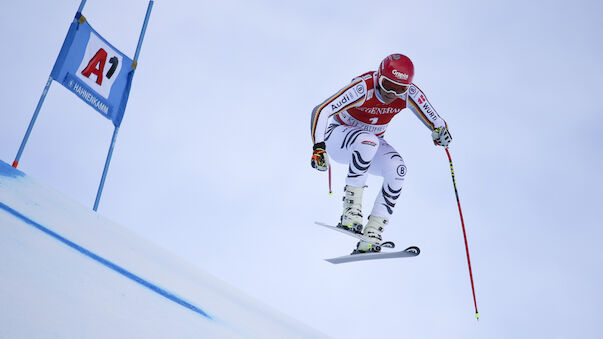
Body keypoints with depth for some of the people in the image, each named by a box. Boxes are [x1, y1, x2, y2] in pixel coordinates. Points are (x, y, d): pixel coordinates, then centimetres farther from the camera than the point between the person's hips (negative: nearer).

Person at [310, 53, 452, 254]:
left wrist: (440, 132, -29)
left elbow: (434, 121, -5)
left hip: (371, 143, 5)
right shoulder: (363, 88, -30)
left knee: (397, 169, -25)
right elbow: (320, 111, -33)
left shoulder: (409, 94, -16)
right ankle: (350, 210, -31)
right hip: (338, 137, -5)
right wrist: (319, 148, -44)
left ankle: (371, 238, -22)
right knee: (368, 141, -39)